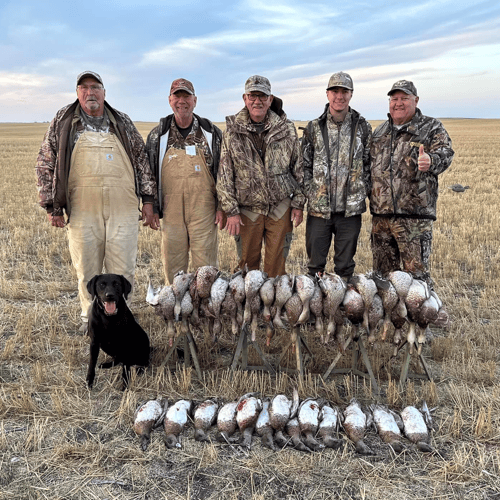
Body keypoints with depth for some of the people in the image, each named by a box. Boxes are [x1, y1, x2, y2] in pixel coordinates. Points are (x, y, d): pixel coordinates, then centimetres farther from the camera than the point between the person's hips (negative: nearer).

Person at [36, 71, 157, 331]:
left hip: (123, 211, 1)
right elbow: (45, 165, 8)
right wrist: (52, 206, 3)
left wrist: (148, 201, 7)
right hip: (82, 212, 0)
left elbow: (142, 160, 13)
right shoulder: (62, 122, 7)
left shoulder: (122, 122, 11)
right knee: (86, 269, 7)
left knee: (123, 269, 2)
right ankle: (90, 316, 26)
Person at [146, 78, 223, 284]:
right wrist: (152, 208, 5)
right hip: (171, 210, 1)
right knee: (172, 264, 7)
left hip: (204, 209, -1)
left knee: (205, 266, 1)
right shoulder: (158, 135, 8)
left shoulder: (211, 133, 6)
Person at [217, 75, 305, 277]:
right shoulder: (232, 130, -1)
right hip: (247, 210, 0)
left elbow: (299, 167, 7)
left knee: (276, 265, 6)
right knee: (248, 264, 8)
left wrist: (299, 204, 3)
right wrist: (231, 211, -4)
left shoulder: (286, 128, 1)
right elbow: (225, 174, 0)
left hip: (280, 208, 0)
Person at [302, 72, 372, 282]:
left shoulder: (363, 127, 4)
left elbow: (369, 164, 8)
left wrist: (363, 192, -1)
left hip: (351, 209, 0)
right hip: (318, 209, 0)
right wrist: (310, 194, -2)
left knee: (345, 267, 11)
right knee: (315, 265, 9)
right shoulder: (314, 128, 3)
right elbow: (304, 165, 6)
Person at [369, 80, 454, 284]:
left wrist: (431, 160, -31)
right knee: (382, 272, 13)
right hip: (380, 214, 5)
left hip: (414, 214, -5)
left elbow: (445, 153, -10)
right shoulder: (379, 131, 19)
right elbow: (370, 165, 27)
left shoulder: (432, 128, 5)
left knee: (416, 272, -5)